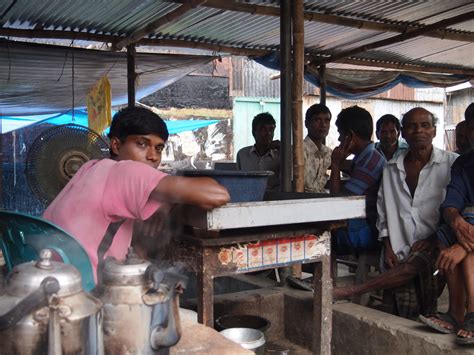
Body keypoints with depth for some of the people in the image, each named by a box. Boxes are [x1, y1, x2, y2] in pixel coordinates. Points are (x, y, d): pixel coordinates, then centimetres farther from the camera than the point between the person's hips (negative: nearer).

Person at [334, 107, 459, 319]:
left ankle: (355, 290, -27)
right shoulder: (391, 169, 16)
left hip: (436, 247, -2)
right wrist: (388, 248, 4)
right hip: (401, 253, 2)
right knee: (406, 316, -9)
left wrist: (433, 239, -10)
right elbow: (383, 213, 16)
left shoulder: (451, 163, 5)